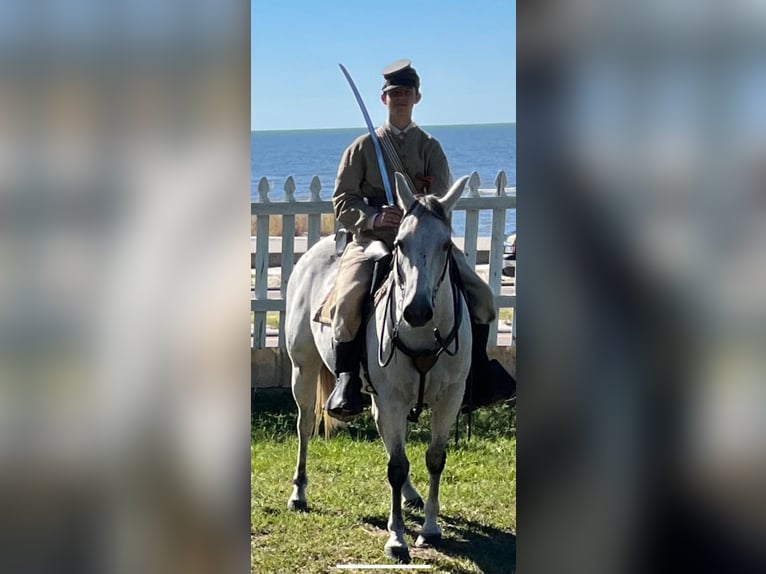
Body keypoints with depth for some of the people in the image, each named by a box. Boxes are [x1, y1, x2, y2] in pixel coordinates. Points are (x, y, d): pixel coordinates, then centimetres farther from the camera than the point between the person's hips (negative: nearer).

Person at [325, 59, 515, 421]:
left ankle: (478, 373, 3)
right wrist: (374, 218, -17)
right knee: (350, 296, -31)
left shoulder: (429, 147, 11)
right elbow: (342, 201, 3)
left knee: (479, 293, -13)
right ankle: (346, 380, -21)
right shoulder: (363, 147, 8)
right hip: (372, 238, -2)